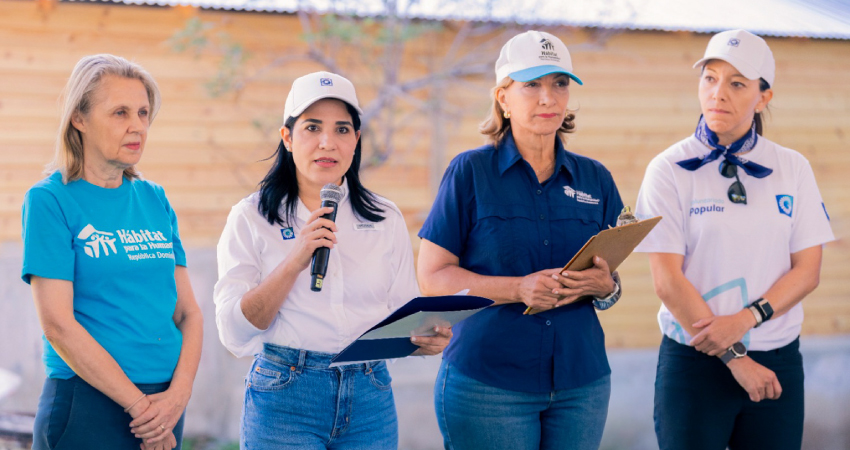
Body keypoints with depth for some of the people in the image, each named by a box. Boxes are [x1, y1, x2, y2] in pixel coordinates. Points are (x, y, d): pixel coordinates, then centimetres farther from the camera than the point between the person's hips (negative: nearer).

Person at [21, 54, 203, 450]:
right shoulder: (49, 200, -6)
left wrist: (179, 393, -9)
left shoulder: (155, 200, 9)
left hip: (165, 404, 5)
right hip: (87, 408, -5)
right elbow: (58, 324, -13)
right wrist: (141, 405, -14)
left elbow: (188, 312, 7)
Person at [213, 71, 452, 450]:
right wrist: (295, 261, -18)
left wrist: (427, 339, -14)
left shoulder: (387, 220, 8)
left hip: (370, 402, 3)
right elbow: (234, 332, -8)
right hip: (284, 400, -3)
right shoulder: (252, 218, 0)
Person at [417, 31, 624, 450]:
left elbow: (608, 279, 15)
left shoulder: (594, 179, 9)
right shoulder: (470, 171, -1)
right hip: (487, 381, -4)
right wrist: (518, 289, -19)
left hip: (581, 382, 4)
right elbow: (432, 277, -6)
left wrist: (604, 286, -9)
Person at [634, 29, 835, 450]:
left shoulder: (792, 168, 6)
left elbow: (807, 269, 2)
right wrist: (735, 359, -12)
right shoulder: (670, 169, -4)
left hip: (779, 362, 3)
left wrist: (746, 320, -15)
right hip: (694, 363, -2)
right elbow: (668, 281, -9)